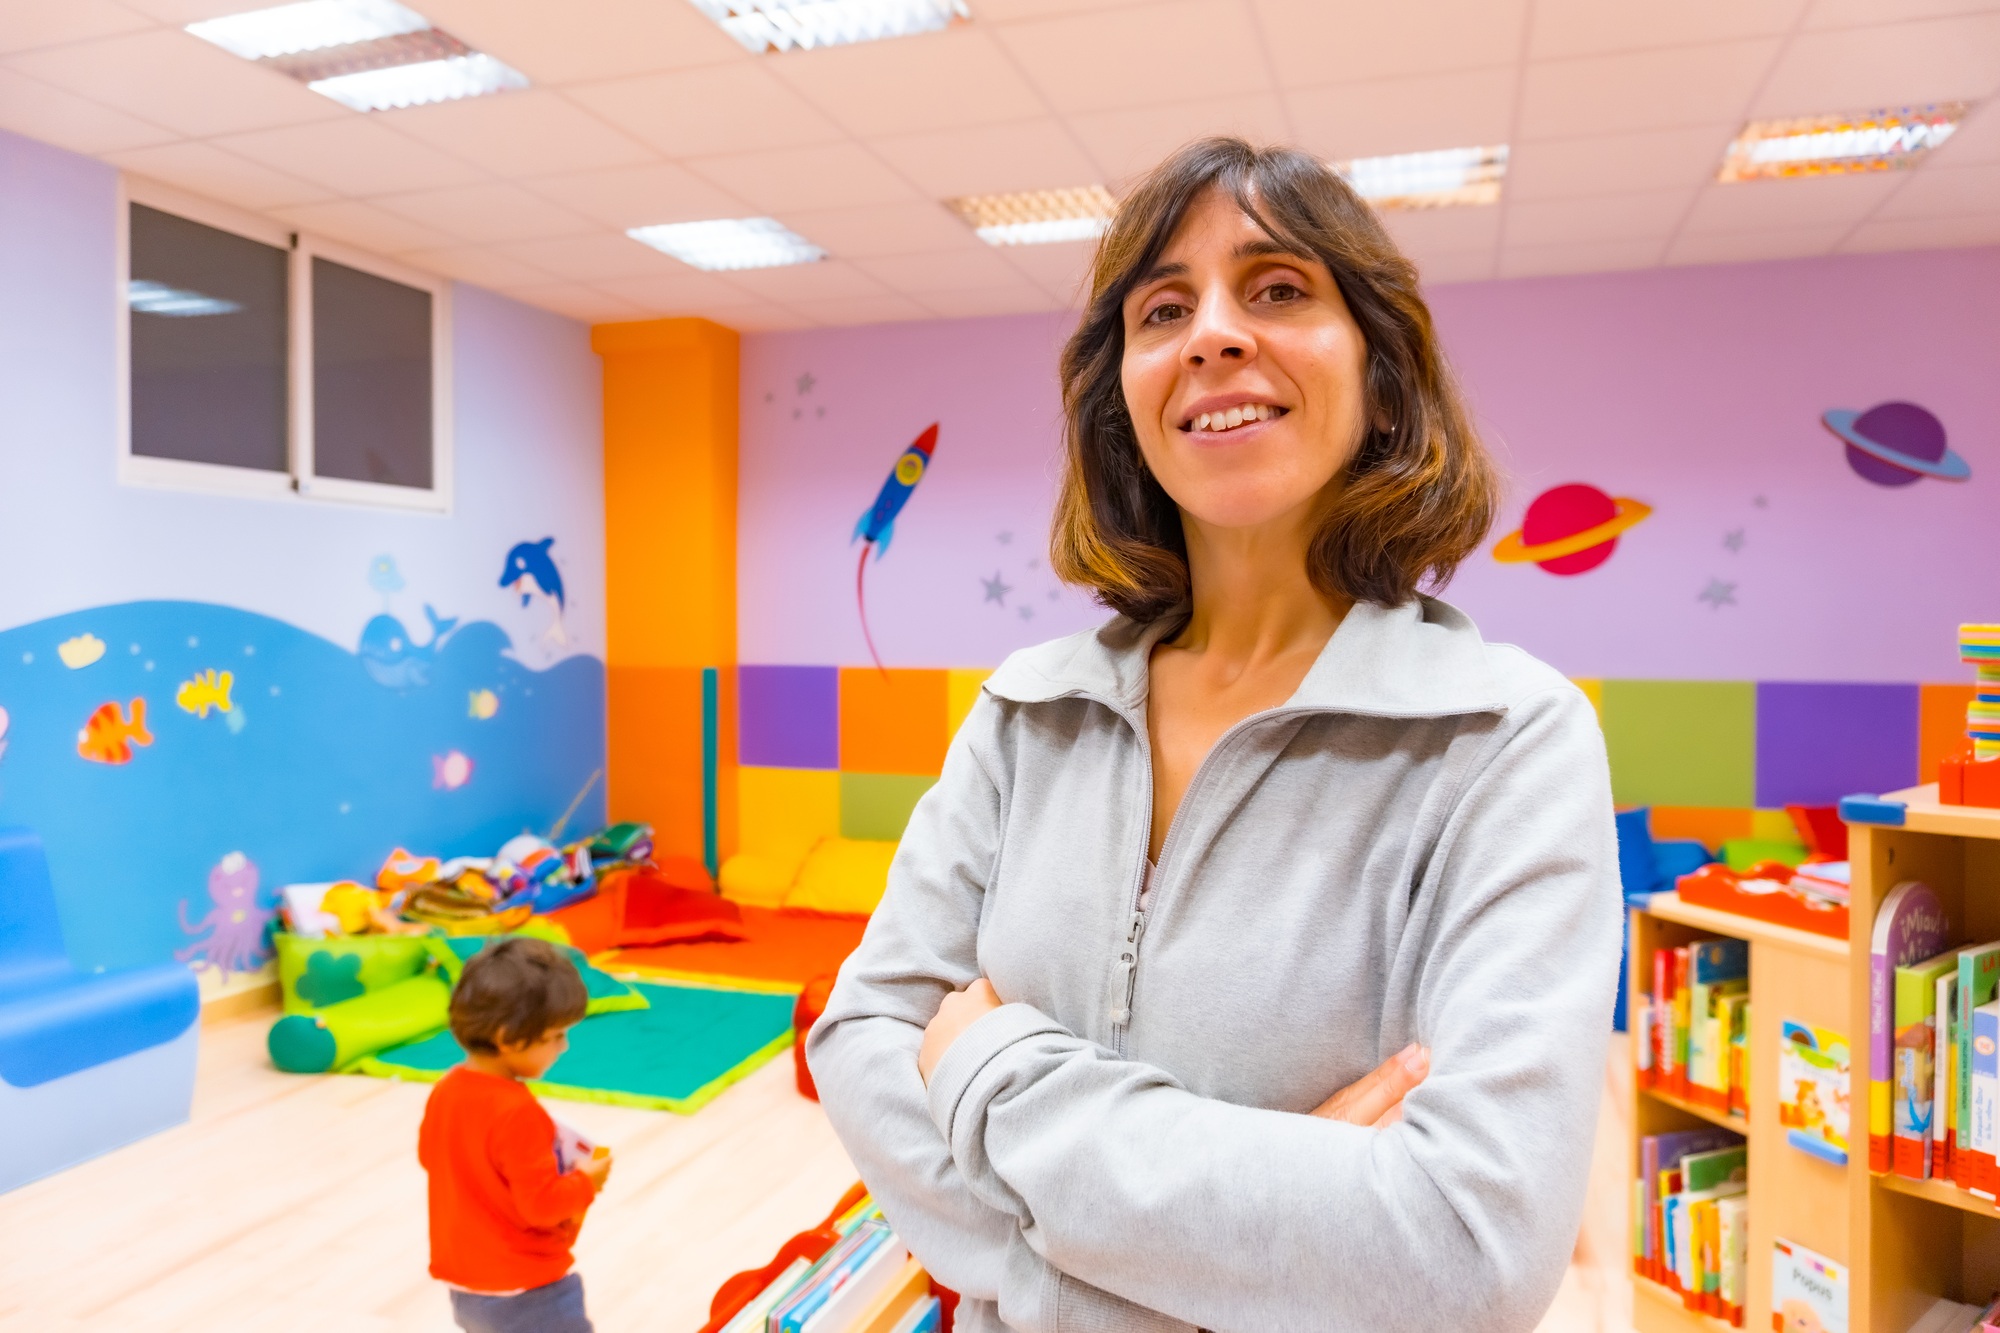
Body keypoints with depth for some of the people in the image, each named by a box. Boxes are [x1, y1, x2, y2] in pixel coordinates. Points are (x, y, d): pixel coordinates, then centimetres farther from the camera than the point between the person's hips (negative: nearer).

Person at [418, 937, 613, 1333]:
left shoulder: (445, 1091, -4)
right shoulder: (518, 1113, -30)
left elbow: (428, 1154, 14)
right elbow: (542, 1203, -25)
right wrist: (586, 1182, -9)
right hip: (526, 1292, -8)